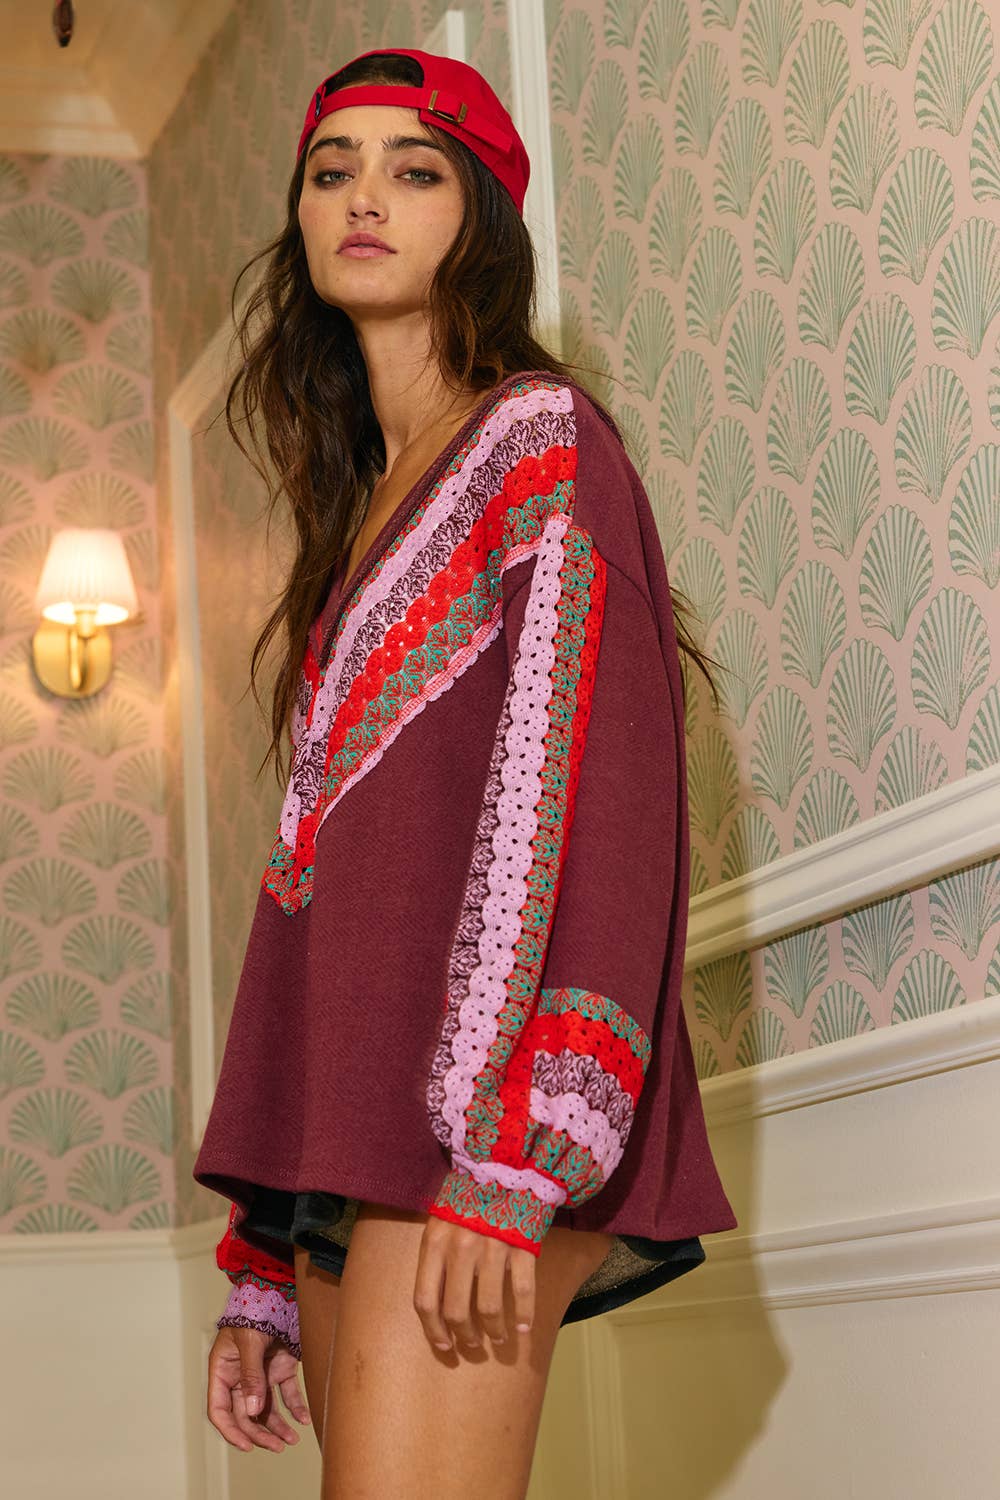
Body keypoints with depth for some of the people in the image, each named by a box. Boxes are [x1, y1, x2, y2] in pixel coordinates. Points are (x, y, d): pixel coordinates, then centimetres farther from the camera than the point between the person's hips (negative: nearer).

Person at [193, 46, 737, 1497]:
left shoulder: (541, 435, 3)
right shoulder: (363, 516, 25)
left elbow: (581, 783, -11)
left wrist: (502, 1158, -22)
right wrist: (264, 1269, 17)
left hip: (478, 1098, -7)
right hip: (350, 1126, 7)